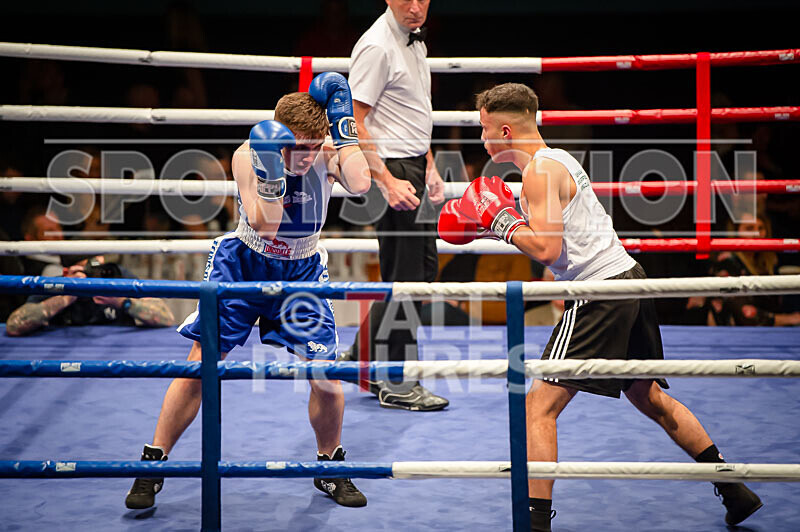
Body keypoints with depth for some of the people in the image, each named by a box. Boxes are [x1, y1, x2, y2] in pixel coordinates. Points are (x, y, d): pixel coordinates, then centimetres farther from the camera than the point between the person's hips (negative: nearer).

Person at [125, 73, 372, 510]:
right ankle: (152, 465, 7)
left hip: (301, 272, 1)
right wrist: (271, 172, -44)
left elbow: (360, 184, -38)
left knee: (326, 376, -8)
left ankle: (329, 468, 17)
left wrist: (344, 122, -34)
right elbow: (263, 225, -30)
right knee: (199, 365, -6)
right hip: (244, 265, -1)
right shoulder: (247, 156, -21)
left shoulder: (328, 155, -17)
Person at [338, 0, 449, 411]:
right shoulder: (377, 46, -17)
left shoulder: (415, 40, 12)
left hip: (412, 166, 10)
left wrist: (429, 168, 18)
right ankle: (397, 385, 6)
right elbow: (354, 123, -20)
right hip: (391, 169, -10)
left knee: (424, 268, 15)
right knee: (405, 277, -5)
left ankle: (364, 356, 25)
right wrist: (387, 182, -23)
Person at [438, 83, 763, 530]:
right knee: (652, 400, 23)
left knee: (539, 407, -9)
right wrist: (499, 219, 18)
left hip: (600, 294, -10)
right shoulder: (557, 159, 17)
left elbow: (547, 248, -22)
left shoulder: (540, 170, -12)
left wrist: (501, 220, -8)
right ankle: (735, 491, 30)